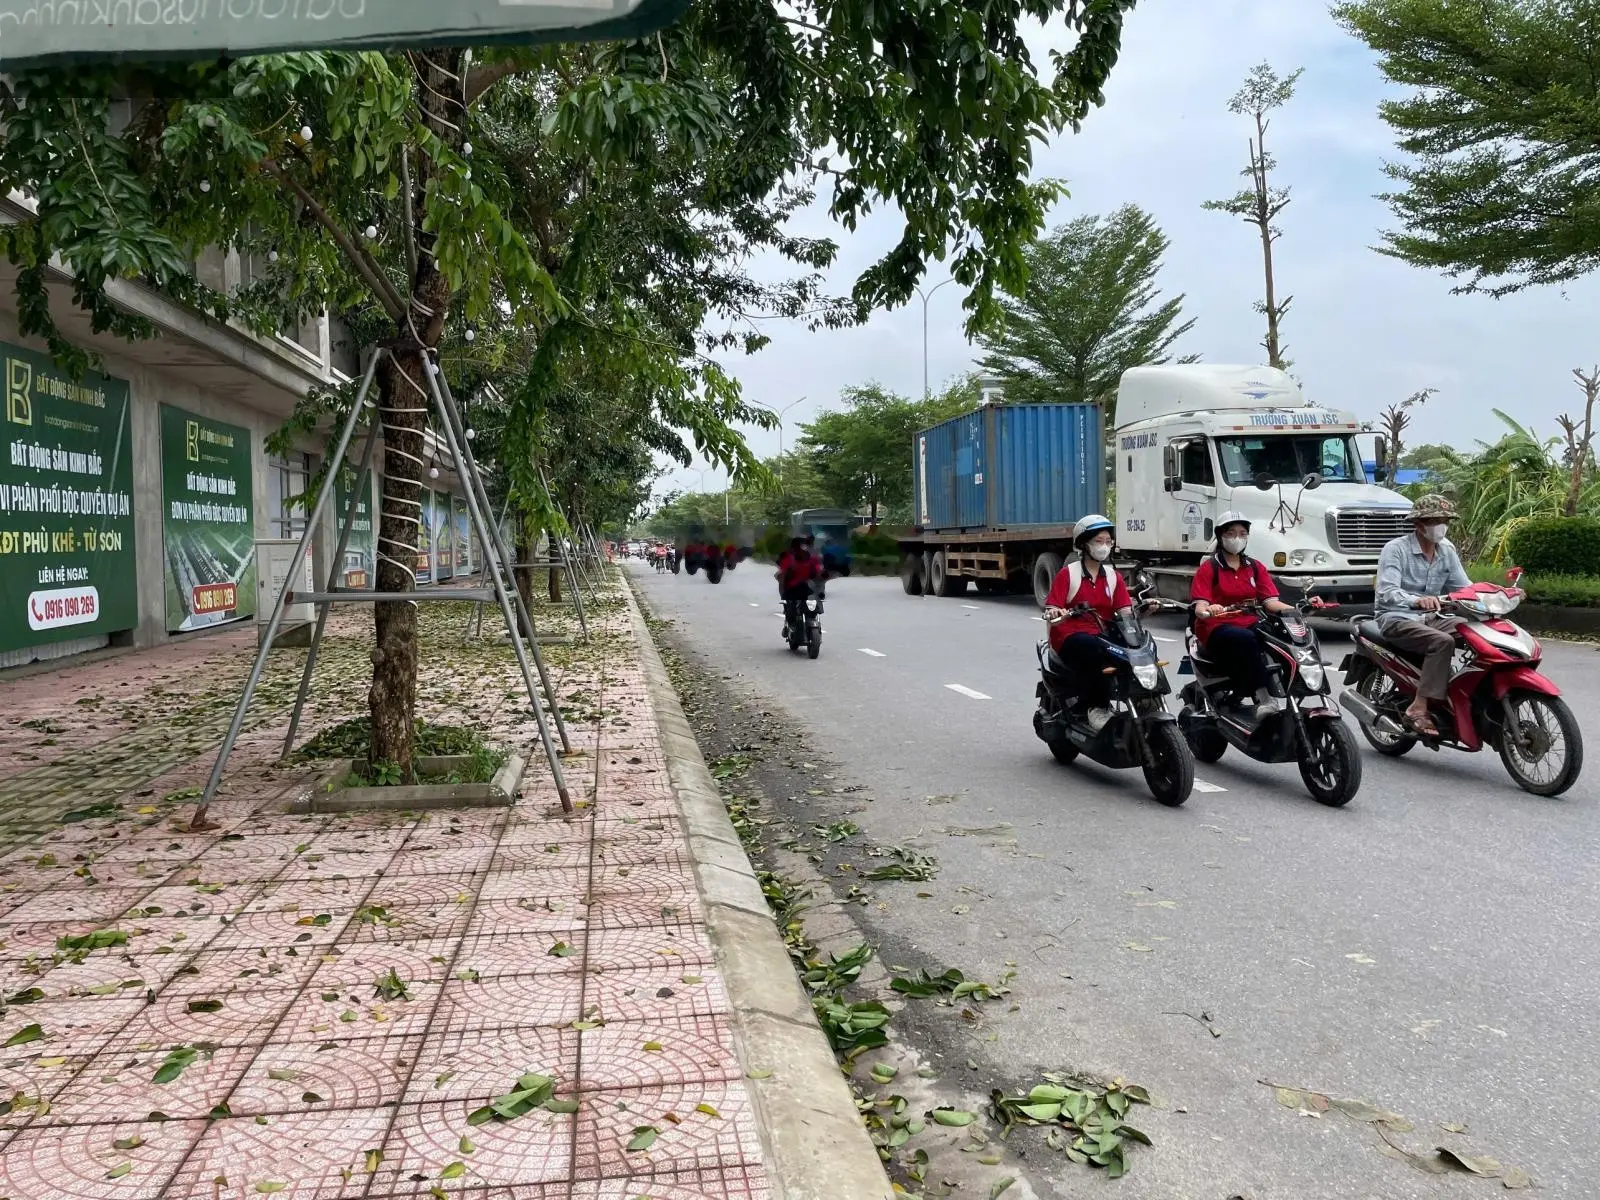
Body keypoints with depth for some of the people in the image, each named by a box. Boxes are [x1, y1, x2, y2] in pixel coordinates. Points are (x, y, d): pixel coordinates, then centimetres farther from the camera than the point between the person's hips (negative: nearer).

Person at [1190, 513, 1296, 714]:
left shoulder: (1255, 567, 17)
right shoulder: (1208, 568, 3)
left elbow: (1270, 601, 3)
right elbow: (1199, 607, -9)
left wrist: (1295, 608, -17)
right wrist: (1208, 610, -34)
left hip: (1250, 625, 4)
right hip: (1217, 629, -4)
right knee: (1245, 639, -38)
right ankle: (1263, 697, -42)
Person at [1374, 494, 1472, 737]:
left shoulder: (1447, 552, 12)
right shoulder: (1396, 549, -10)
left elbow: (1465, 587, 10)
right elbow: (1387, 592, -23)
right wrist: (1417, 601, -43)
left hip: (1431, 618, 7)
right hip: (1397, 619, -7)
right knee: (1442, 642, -33)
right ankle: (1418, 708, -33)